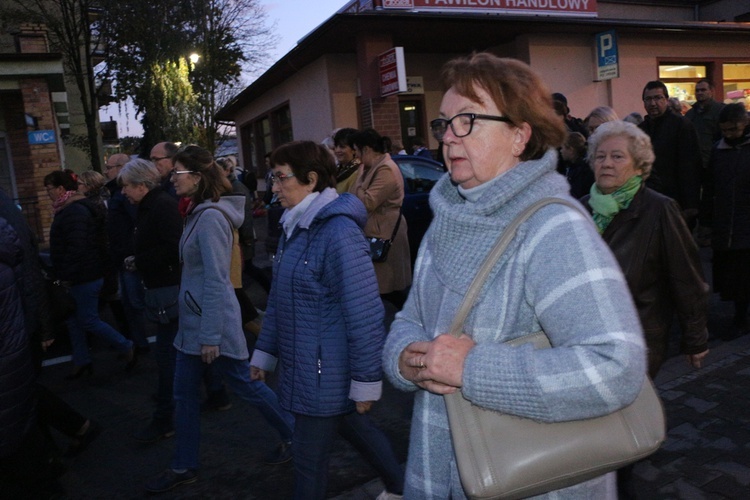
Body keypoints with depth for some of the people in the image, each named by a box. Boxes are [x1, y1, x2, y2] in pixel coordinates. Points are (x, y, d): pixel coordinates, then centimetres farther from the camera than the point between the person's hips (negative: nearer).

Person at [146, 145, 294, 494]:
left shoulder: (210, 217, -19)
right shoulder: (198, 213, 10)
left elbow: (216, 281, -23)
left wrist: (211, 336, -22)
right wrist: (197, 329, 15)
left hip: (212, 321, -9)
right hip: (193, 320, 9)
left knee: (244, 385, 7)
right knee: (185, 395, 14)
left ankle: (294, 436, 27)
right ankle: (183, 467, 29)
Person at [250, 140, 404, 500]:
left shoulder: (339, 232, -22)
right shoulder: (295, 227, 7)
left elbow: (364, 312, -23)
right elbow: (278, 299, 13)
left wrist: (366, 381, -19)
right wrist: (264, 352, 15)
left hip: (325, 372, -9)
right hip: (301, 364, 9)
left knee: (309, 458, 7)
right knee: (354, 427, 25)